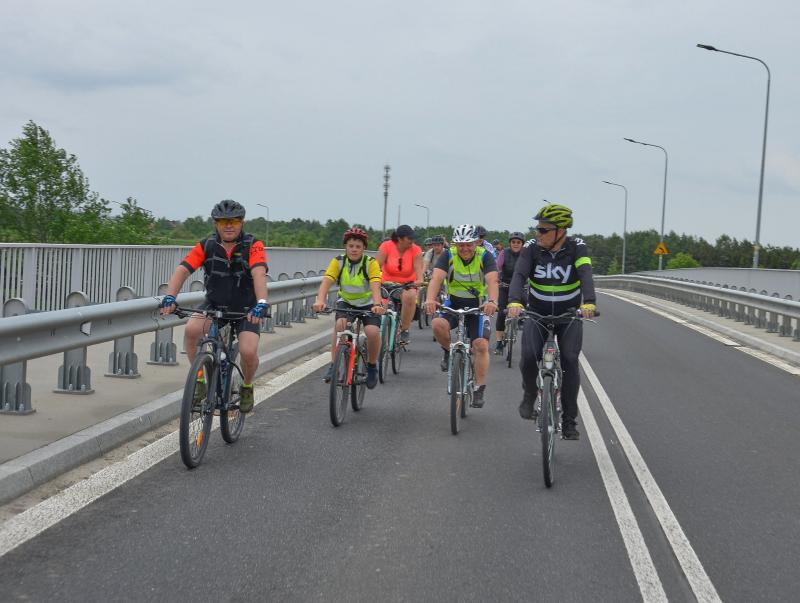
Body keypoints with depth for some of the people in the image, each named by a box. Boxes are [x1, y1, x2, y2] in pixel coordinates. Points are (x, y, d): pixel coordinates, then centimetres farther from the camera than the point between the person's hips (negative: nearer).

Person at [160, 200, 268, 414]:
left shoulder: (253, 246, -17)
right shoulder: (206, 246, -10)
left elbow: (259, 273, -33)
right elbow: (182, 270, -20)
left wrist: (261, 304, -50)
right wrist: (169, 297, -38)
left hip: (246, 308, -2)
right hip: (215, 305, 2)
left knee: (248, 352, -23)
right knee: (191, 329, -28)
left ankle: (247, 387, 11)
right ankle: (199, 381, -8)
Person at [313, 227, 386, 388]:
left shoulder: (371, 263, -17)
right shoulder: (338, 261, -13)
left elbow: (375, 286, -31)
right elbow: (326, 282, -26)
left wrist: (377, 304, -50)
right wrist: (320, 300, -45)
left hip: (367, 303, -1)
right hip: (346, 301, 1)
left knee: (373, 331, -26)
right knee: (340, 324, -29)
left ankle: (372, 366, 0)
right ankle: (334, 365, -18)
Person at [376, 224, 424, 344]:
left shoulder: (415, 250, -11)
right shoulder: (386, 246, -13)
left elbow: (418, 267, -22)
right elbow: (377, 265, -21)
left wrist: (419, 280, -44)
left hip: (407, 284, -1)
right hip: (388, 283, 1)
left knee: (410, 296, -33)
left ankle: (405, 330, -19)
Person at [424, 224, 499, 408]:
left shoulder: (485, 257, -17)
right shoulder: (448, 256, -14)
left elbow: (492, 281, -33)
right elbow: (436, 278, -30)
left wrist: (492, 301, -54)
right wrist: (430, 299, -49)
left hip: (478, 305, -1)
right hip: (453, 303, 1)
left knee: (481, 345, -14)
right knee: (438, 325, -29)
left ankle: (480, 389, -1)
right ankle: (449, 351, 1)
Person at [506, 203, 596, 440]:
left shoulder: (577, 248, -14)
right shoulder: (532, 249, -12)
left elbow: (586, 275, -31)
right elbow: (519, 275, -25)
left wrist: (588, 303, -50)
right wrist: (514, 302, -45)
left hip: (569, 315, -1)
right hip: (537, 314, 1)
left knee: (570, 361, -16)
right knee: (528, 356, -22)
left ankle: (569, 420, -3)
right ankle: (529, 395, 9)